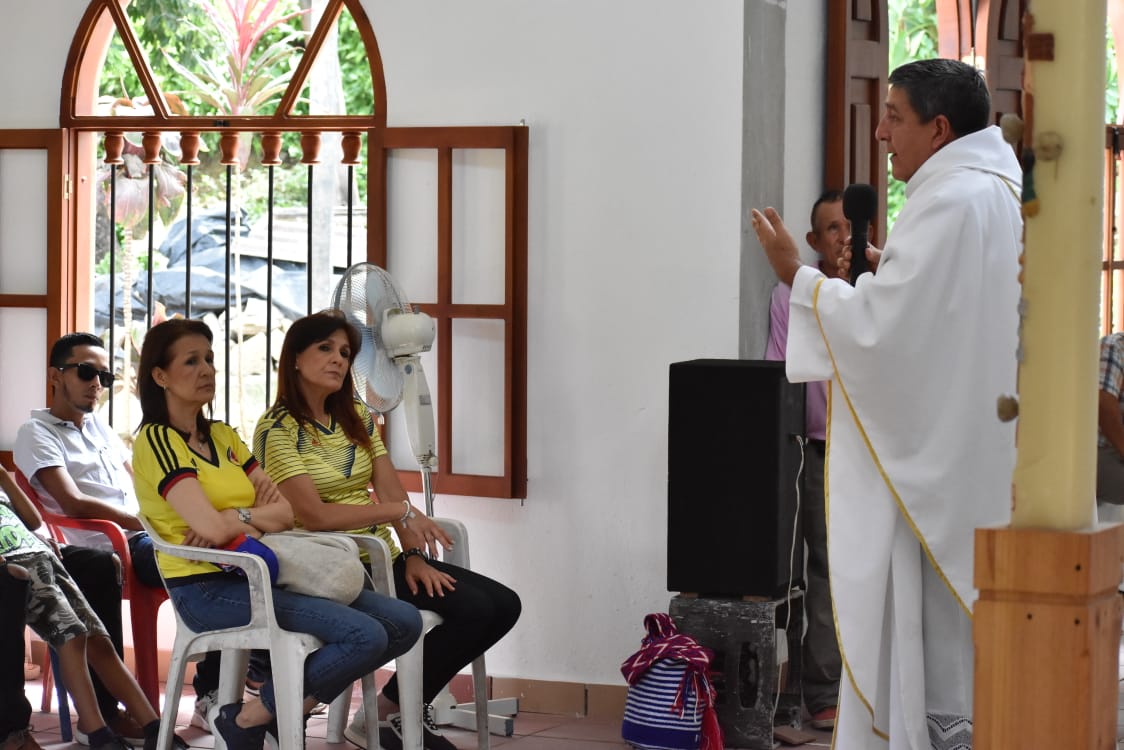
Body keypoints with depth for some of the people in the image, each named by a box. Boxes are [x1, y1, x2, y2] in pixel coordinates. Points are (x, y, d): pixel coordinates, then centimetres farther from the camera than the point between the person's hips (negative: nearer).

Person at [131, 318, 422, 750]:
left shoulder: (223, 437, 18)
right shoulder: (157, 441, -6)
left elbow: (289, 509, 10)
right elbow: (212, 527, -18)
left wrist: (238, 518, -10)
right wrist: (263, 516, 1)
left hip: (254, 576, 8)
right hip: (208, 589, -8)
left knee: (404, 622, -5)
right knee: (364, 636, -23)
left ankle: (279, 702, 4)